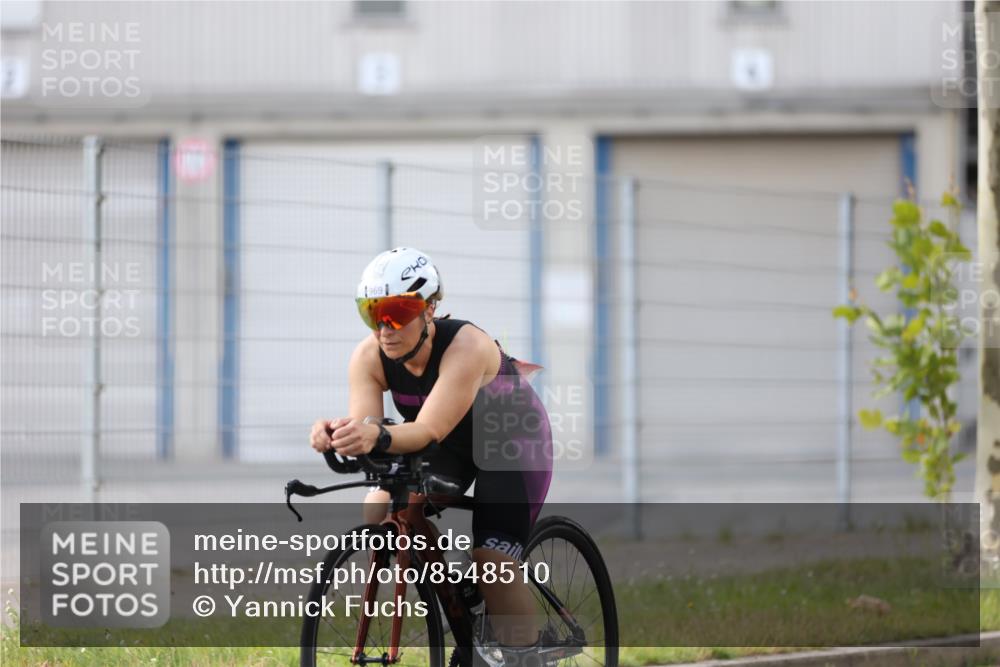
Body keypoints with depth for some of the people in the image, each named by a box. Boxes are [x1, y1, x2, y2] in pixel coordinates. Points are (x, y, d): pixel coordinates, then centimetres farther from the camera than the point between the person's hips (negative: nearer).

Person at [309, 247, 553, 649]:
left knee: (494, 563, -20)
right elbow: (362, 428, -32)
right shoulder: (369, 357, -21)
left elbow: (430, 429, -46)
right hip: (453, 446, 6)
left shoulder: (465, 347, -37)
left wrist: (379, 436, -66)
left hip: (512, 441, -6)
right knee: (378, 517, -12)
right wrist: (338, 437, -56)